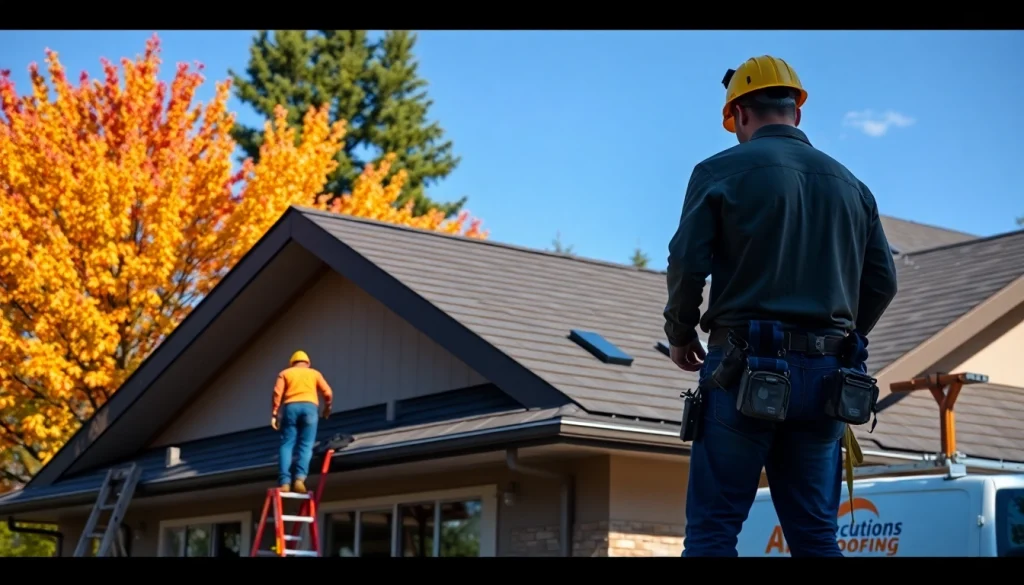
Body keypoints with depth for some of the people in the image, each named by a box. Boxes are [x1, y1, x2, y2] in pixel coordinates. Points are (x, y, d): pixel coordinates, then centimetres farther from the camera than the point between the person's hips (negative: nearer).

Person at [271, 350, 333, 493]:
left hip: (290, 407, 0)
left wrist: (274, 414, 2)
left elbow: (277, 393, 5)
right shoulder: (314, 373, 23)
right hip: (309, 407, 0)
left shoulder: (285, 373, 21)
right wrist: (327, 408, 29)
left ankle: (284, 482, -17)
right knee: (306, 445, -3)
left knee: (287, 444, -3)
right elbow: (328, 393, 11)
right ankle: (300, 478, -24)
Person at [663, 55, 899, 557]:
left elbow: (687, 264, -8)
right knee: (816, 534, 8)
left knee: (712, 529, -2)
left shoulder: (721, 171, 0)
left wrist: (680, 336, 9)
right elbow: (882, 281, 12)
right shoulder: (850, 184, 15)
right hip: (824, 374, 5)